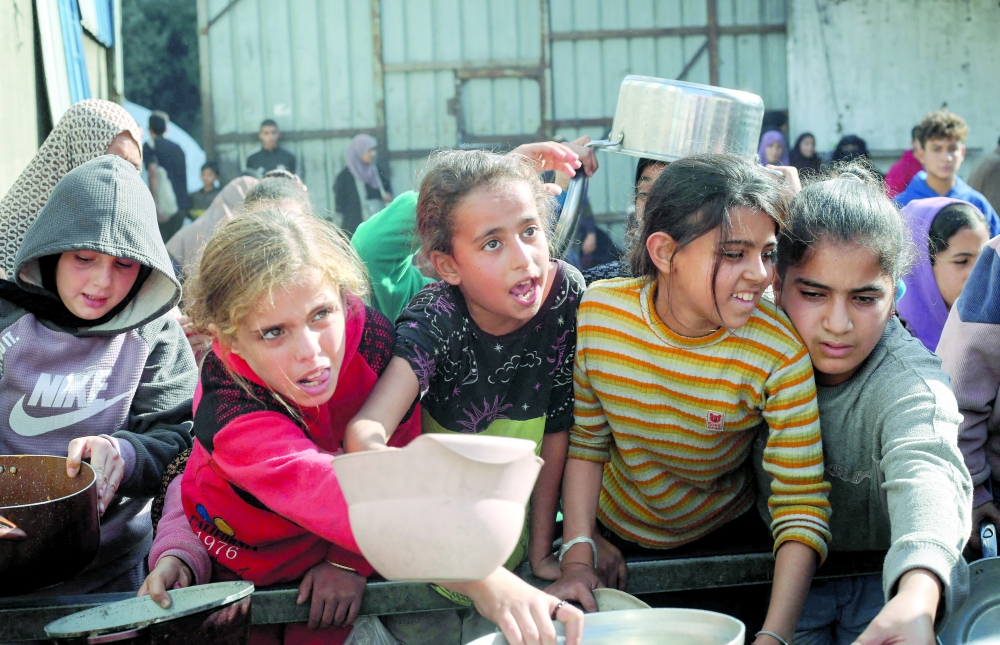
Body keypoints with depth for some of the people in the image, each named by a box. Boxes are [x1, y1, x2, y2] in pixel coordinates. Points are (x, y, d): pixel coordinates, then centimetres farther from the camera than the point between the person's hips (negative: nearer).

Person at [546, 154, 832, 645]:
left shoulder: (779, 355, -28)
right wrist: (578, 556, -13)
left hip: (730, 537, -2)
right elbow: (584, 443, -7)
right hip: (618, 538, 2)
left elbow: (801, 506, -28)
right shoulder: (597, 314, -21)